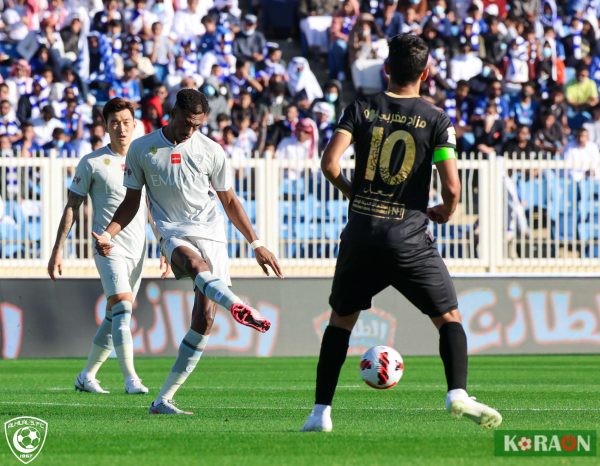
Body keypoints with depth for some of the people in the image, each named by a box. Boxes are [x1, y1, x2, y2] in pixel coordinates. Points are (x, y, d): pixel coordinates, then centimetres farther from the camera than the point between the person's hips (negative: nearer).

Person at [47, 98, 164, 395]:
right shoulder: (92, 163, -3)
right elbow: (72, 207, 1)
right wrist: (57, 250, -3)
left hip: (137, 248, 5)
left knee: (115, 316, 8)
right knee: (122, 307, -21)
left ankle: (87, 376, 21)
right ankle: (130, 379, -24)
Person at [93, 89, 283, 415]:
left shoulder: (211, 151, 7)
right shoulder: (141, 149, 5)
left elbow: (229, 201, 17)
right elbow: (131, 202, 13)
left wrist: (256, 245, 14)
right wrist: (108, 235, -3)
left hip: (211, 234, 2)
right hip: (174, 235, -2)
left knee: (204, 318, -11)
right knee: (195, 262, -39)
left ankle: (164, 399, -4)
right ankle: (239, 308, -71)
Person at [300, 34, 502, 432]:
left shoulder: (361, 109, 2)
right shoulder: (436, 120, -3)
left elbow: (330, 163, -8)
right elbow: (452, 186, -10)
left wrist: (353, 193, 12)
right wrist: (445, 213, 13)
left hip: (361, 234, 2)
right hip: (409, 237, -2)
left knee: (341, 320, 18)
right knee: (449, 318, 8)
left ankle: (321, 412, 13)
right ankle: (458, 394, -14)